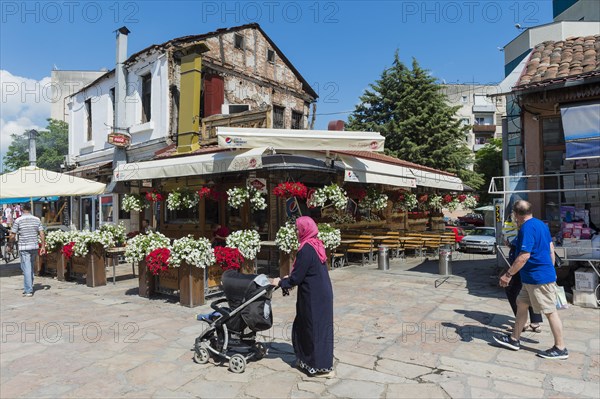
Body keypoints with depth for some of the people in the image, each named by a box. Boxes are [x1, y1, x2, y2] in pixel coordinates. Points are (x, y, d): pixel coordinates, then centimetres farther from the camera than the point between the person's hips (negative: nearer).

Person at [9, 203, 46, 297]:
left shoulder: (18, 220, -5)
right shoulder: (37, 220, 4)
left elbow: (12, 236, -5)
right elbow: (42, 234, 0)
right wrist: (43, 246, 4)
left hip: (24, 248, -4)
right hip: (34, 247, 4)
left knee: (27, 268, -3)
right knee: (31, 268, 16)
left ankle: (29, 290, -4)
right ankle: (28, 287, 26)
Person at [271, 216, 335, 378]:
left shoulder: (306, 249, -21)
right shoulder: (317, 245, 6)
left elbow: (297, 277, -18)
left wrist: (281, 282, -3)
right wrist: (288, 278, 18)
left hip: (314, 298, -9)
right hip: (323, 294, 9)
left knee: (315, 328, 4)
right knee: (303, 326, 21)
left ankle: (323, 367, 16)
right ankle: (307, 360, 35)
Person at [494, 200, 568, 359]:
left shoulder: (527, 228, -20)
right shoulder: (541, 224, 11)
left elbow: (524, 256, -25)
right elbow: (551, 249, 16)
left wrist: (508, 275, -21)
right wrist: (551, 270, 24)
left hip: (539, 278, -10)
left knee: (550, 312, 2)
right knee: (521, 304, 15)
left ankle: (560, 349, 15)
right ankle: (514, 340, 23)